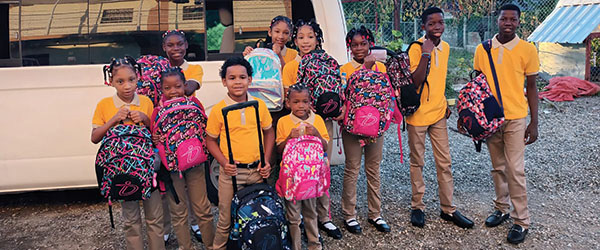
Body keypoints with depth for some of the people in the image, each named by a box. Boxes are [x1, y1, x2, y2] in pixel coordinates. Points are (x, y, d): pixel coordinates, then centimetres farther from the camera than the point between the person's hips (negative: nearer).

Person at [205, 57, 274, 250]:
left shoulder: (259, 105, 0)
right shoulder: (218, 110, -7)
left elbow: (269, 132, 10)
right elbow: (211, 140, 1)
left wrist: (266, 160, -1)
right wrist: (224, 163, -13)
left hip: (257, 170, 3)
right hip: (231, 171, -2)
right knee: (227, 218, 8)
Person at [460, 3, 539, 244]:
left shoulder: (527, 50, -5)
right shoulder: (482, 49, 1)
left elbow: (531, 87, 0)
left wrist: (534, 122, -1)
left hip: (515, 118, -3)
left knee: (515, 170, -3)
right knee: (498, 167, 14)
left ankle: (521, 221, 9)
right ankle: (501, 208, 29)